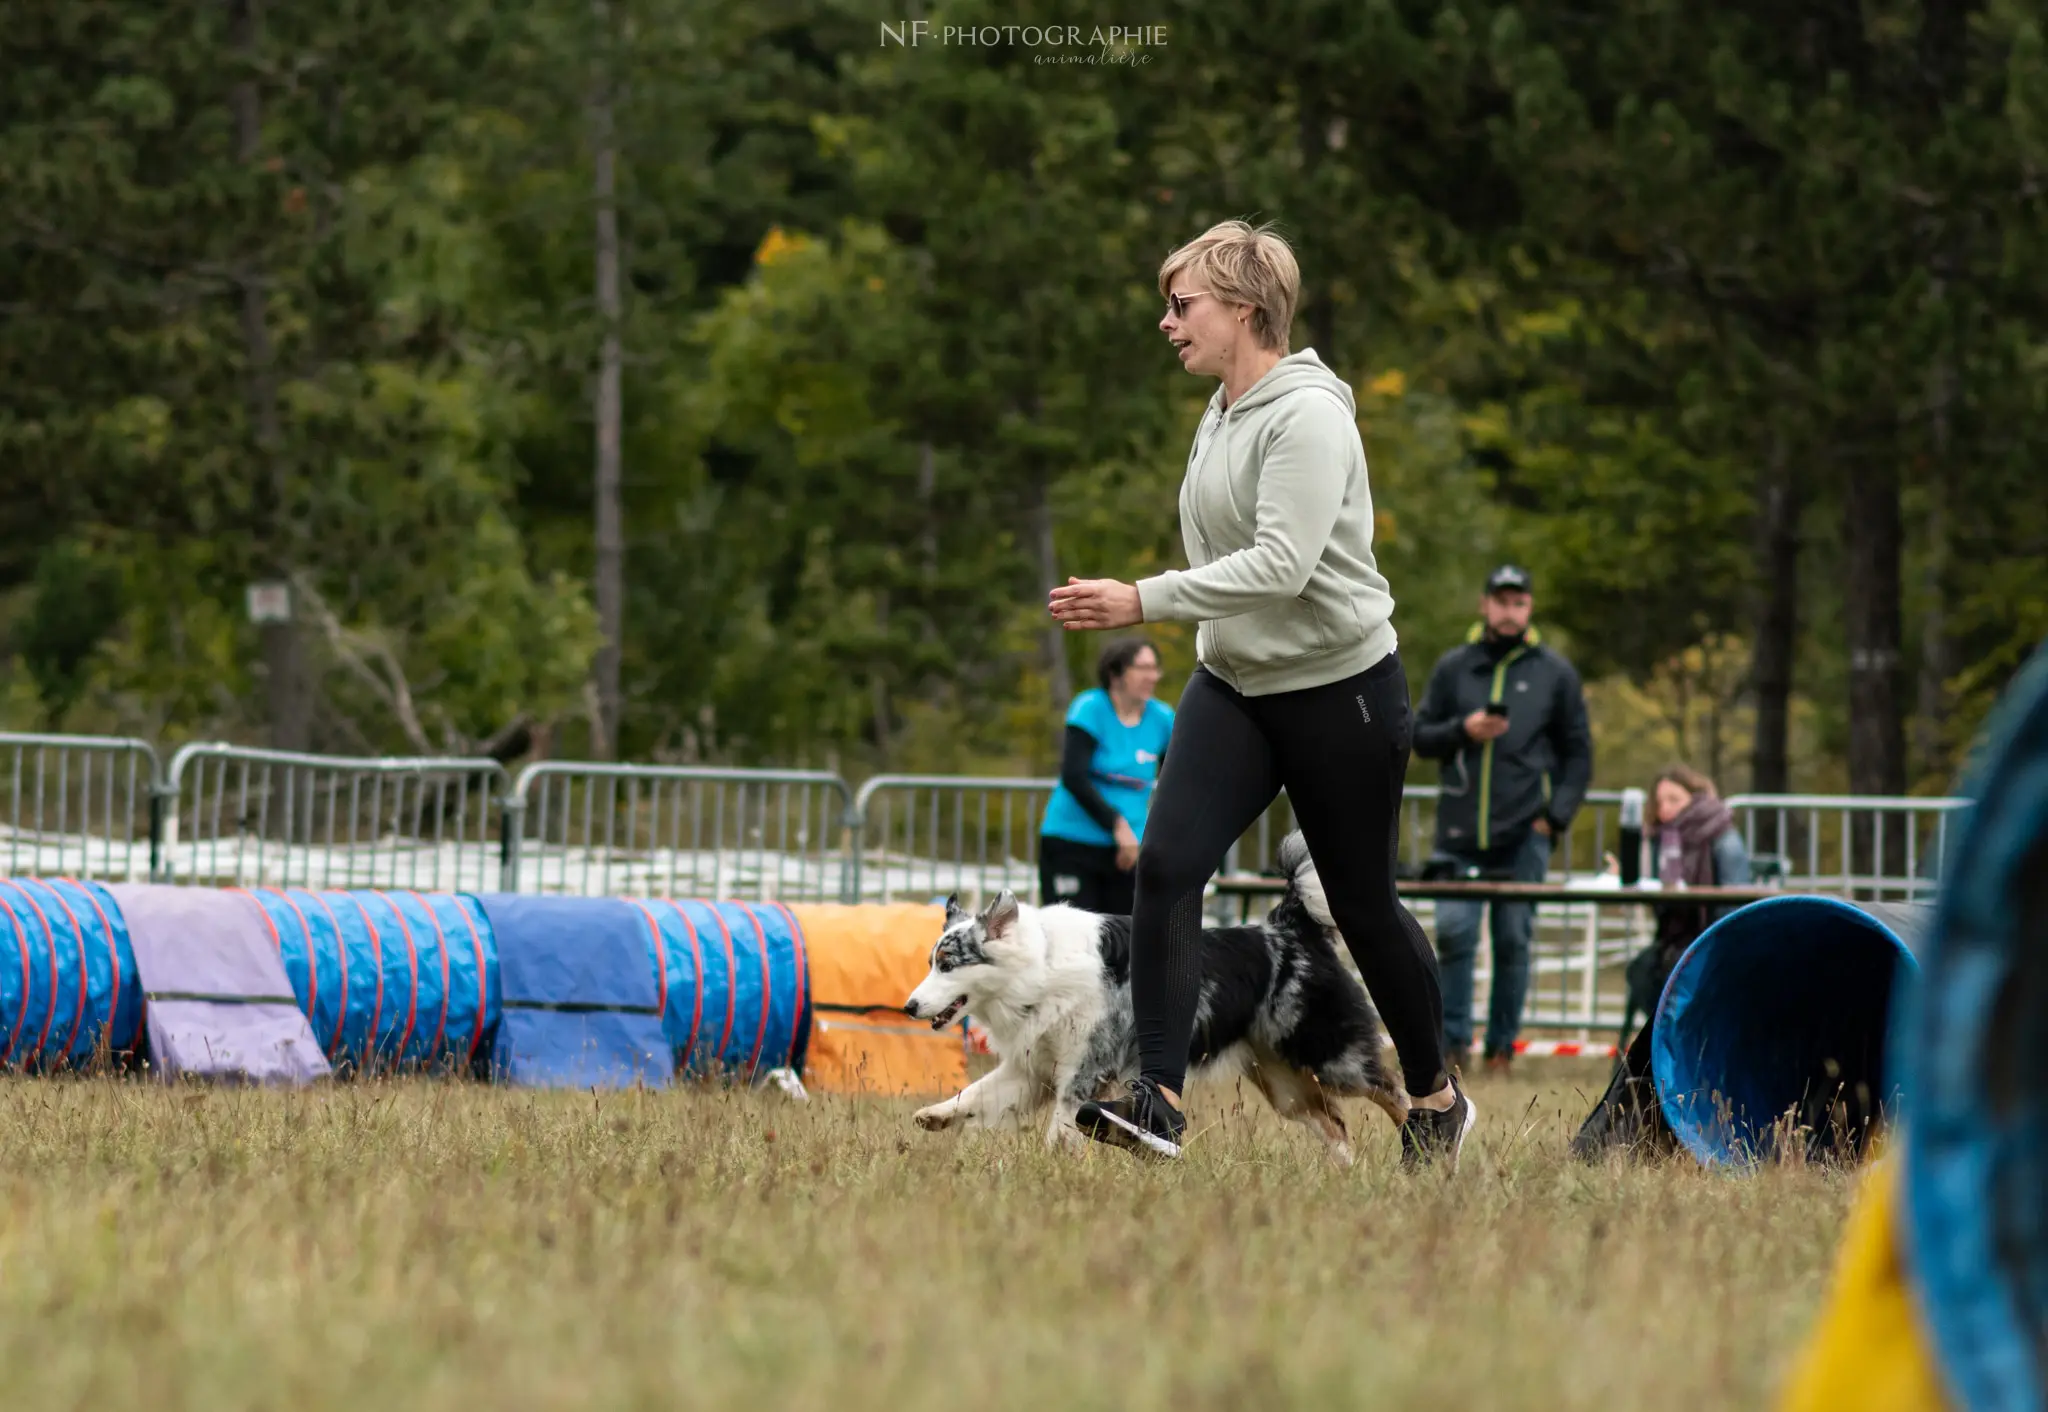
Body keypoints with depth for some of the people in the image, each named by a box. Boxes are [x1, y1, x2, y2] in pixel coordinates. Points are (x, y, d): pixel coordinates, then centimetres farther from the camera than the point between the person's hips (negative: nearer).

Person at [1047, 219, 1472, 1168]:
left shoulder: (1308, 415, -18)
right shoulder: (1220, 414, 9)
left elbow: (1281, 563, -28)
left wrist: (1142, 602, -31)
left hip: (1340, 688, -7)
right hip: (1234, 687, 7)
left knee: (1363, 903, 6)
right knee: (1166, 865, -14)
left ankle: (1434, 1098, 28)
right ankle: (1157, 1099, -21)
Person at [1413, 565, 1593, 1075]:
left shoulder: (1554, 672, 7)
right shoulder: (1453, 667, 10)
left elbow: (1578, 751, 9)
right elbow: (1421, 736, 12)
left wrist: (1557, 814, -3)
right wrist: (1463, 730, -8)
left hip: (1525, 835, -1)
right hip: (1461, 831, 1)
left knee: (1513, 940, 1)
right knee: (1454, 932, -7)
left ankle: (1502, 1045, 8)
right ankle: (1453, 1039, -1)